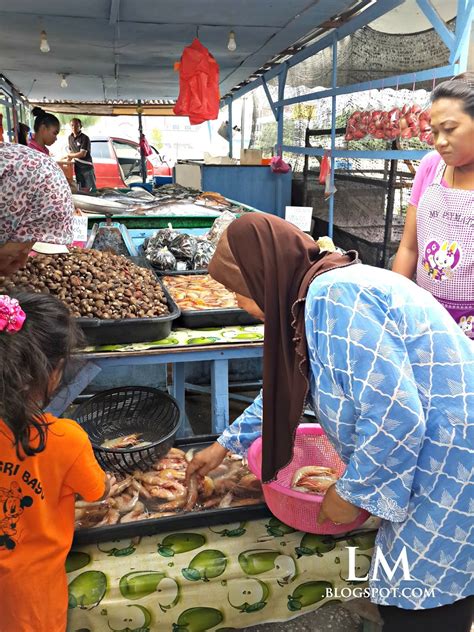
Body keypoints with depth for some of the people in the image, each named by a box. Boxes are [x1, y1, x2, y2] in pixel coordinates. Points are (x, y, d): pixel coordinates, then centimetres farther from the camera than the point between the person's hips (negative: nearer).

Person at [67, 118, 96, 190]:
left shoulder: (85, 138, -10)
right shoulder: (70, 138, 11)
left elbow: (83, 154, -17)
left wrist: (70, 156, -8)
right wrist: (70, 157, 3)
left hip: (87, 167, -6)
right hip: (77, 168, 7)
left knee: (91, 189, -9)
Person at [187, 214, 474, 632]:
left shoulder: (334, 297, -24)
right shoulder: (326, 292, 8)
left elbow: (395, 418, -28)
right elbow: (287, 385, 21)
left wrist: (352, 493, -11)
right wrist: (226, 444, 28)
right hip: (430, 456, 9)